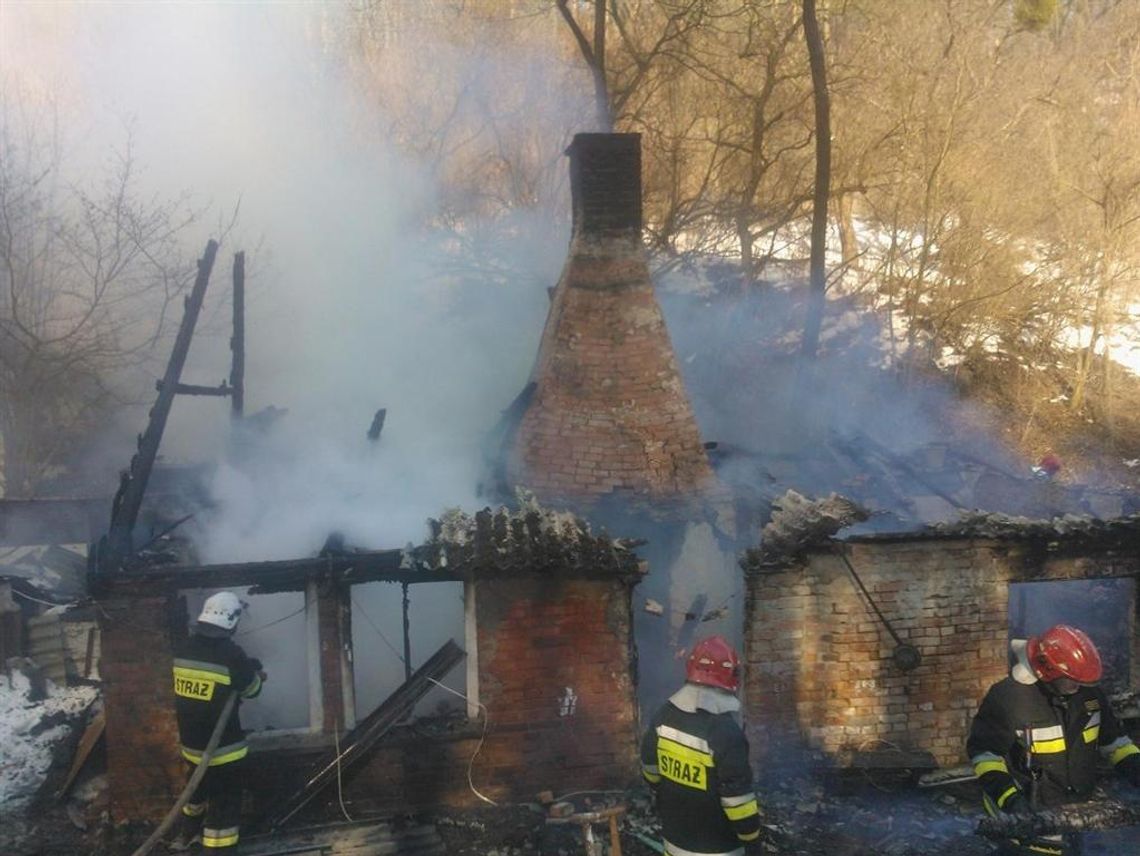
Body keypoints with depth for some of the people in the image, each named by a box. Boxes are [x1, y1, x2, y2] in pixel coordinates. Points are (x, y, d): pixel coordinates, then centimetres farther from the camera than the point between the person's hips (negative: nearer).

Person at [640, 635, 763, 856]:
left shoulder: (664, 716, -6)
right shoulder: (725, 732, -27)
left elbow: (650, 767, 7)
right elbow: (737, 795, -23)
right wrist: (751, 834, -8)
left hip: (675, 832, 6)